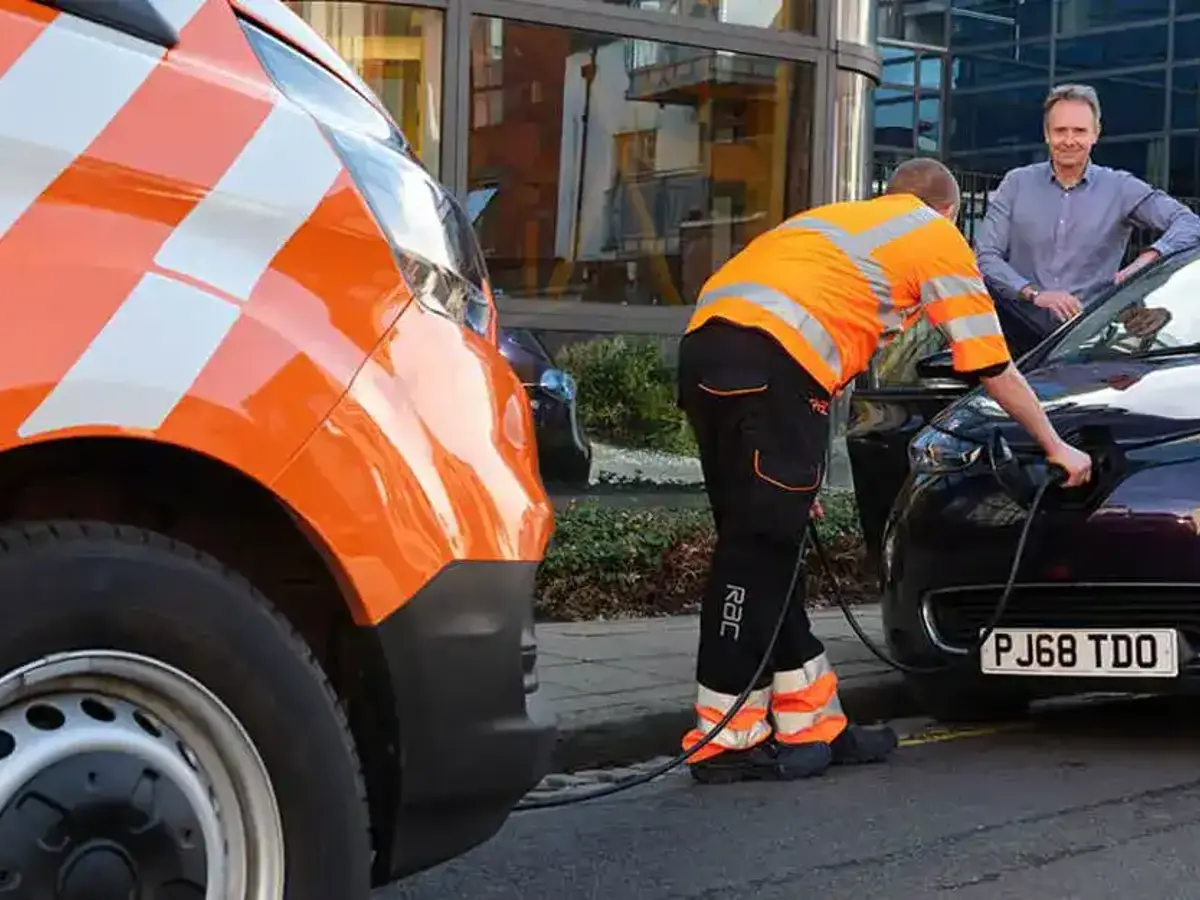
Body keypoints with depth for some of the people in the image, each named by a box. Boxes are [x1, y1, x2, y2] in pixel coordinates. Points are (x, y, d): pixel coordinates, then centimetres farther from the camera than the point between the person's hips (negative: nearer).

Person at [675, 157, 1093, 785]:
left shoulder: (838, 218, 37)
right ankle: (725, 740, -2)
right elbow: (993, 367, 19)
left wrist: (797, 475, 29)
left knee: (767, 543, 11)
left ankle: (812, 725, 18)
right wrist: (1055, 445, 32)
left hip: (705, 341, 8)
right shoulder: (939, 237, 18)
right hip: (769, 361, -8)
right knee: (759, 545, -4)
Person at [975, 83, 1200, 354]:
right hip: (1023, 330, -1)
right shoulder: (1017, 183, 10)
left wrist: (1147, 260, -23)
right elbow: (985, 255, 1)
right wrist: (1034, 293, -16)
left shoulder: (1121, 189, 8)